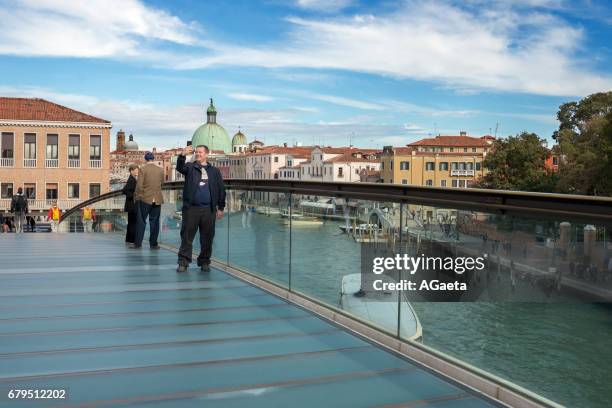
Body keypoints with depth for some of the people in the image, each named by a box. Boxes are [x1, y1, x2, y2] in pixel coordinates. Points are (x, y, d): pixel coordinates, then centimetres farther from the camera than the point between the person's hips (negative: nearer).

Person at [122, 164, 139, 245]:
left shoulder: (132, 179, 14)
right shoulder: (131, 180, -15)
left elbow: (124, 190, 20)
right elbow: (125, 190, -24)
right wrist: (133, 196, -20)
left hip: (131, 206, 10)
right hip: (132, 205, -10)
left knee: (131, 222, 14)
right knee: (133, 223, -7)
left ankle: (128, 240, 21)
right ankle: (132, 241, -4)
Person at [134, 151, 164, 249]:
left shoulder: (142, 169, -8)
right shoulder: (160, 170, 2)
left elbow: (139, 185, -11)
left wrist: (137, 196, 0)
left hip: (144, 199, -3)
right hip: (157, 200, 3)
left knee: (141, 221, 5)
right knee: (154, 222, 7)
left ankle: (138, 243, 6)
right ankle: (153, 244, 8)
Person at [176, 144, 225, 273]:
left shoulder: (214, 171, 11)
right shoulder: (190, 167, 8)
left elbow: (221, 190, 9)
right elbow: (180, 167, -14)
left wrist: (221, 208, 4)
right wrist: (182, 156, -33)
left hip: (208, 209, 1)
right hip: (191, 208, -1)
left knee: (207, 238, 6)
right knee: (187, 236, 0)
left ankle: (204, 262, 17)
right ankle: (183, 262, 5)